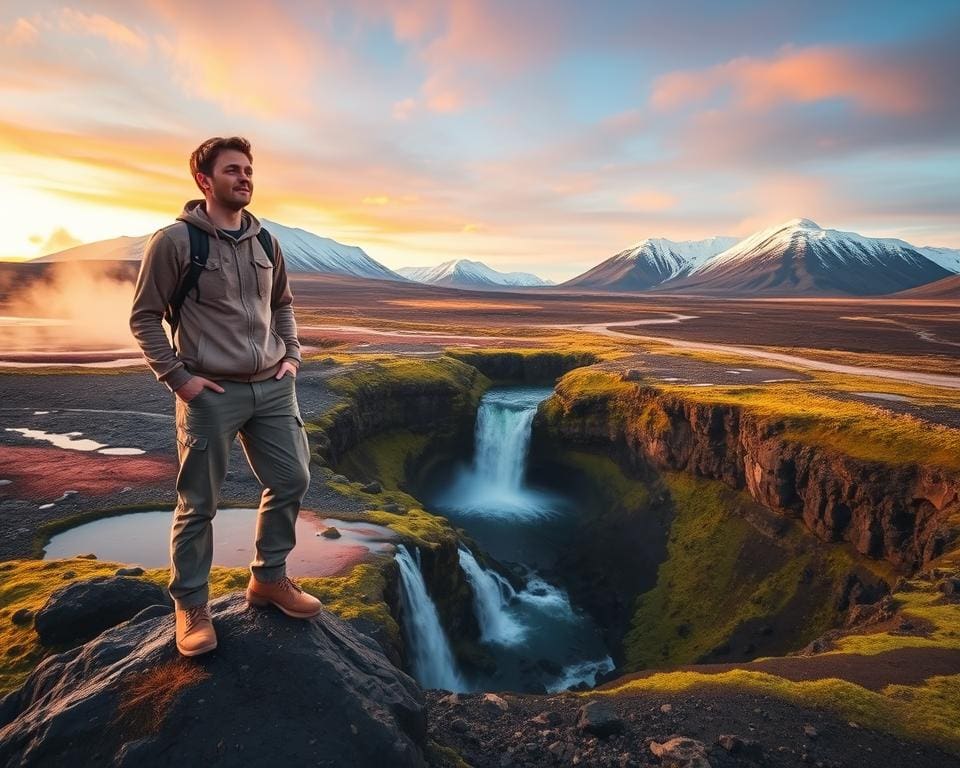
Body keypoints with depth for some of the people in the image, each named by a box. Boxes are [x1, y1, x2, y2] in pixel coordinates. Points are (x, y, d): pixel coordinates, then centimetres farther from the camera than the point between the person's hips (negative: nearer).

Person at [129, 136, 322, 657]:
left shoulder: (265, 242, 9)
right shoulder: (174, 241, -8)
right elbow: (144, 317, -5)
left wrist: (291, 356, 10)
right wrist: (178, 378, -11)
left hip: (273, 388, 6)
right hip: (211, 393, -6)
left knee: (291, 482, 10)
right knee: (198, 504, 4)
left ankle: (268, 579, 30)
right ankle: (190, 606, 23)